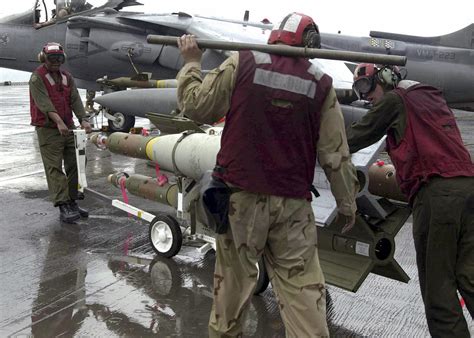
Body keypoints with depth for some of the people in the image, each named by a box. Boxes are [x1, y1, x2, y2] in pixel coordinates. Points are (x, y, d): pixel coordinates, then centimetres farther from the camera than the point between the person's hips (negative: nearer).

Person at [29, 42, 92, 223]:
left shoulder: (66, 77, 13)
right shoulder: (37, 77, -5)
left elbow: (75, 100, 4)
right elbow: (44, 102, -18)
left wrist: (83, 120, -13)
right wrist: (59, 121, -32)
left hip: (68, 128, 6)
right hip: (48, 129, -6)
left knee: (74, 165, 7)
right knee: (54, 168, -7)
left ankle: (72, 202, 18)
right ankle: (63, 208, -10)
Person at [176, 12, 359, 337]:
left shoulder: (243, 63, -3)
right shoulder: (321, 84, 2)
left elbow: (196, 106, 4)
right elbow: (336, 155, 3)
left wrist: (192, 62, 19)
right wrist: (347, 203, 15)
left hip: (241, 196, 0)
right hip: (293, 204, 0)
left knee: (233, 280, 16)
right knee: (303, 287, 8)